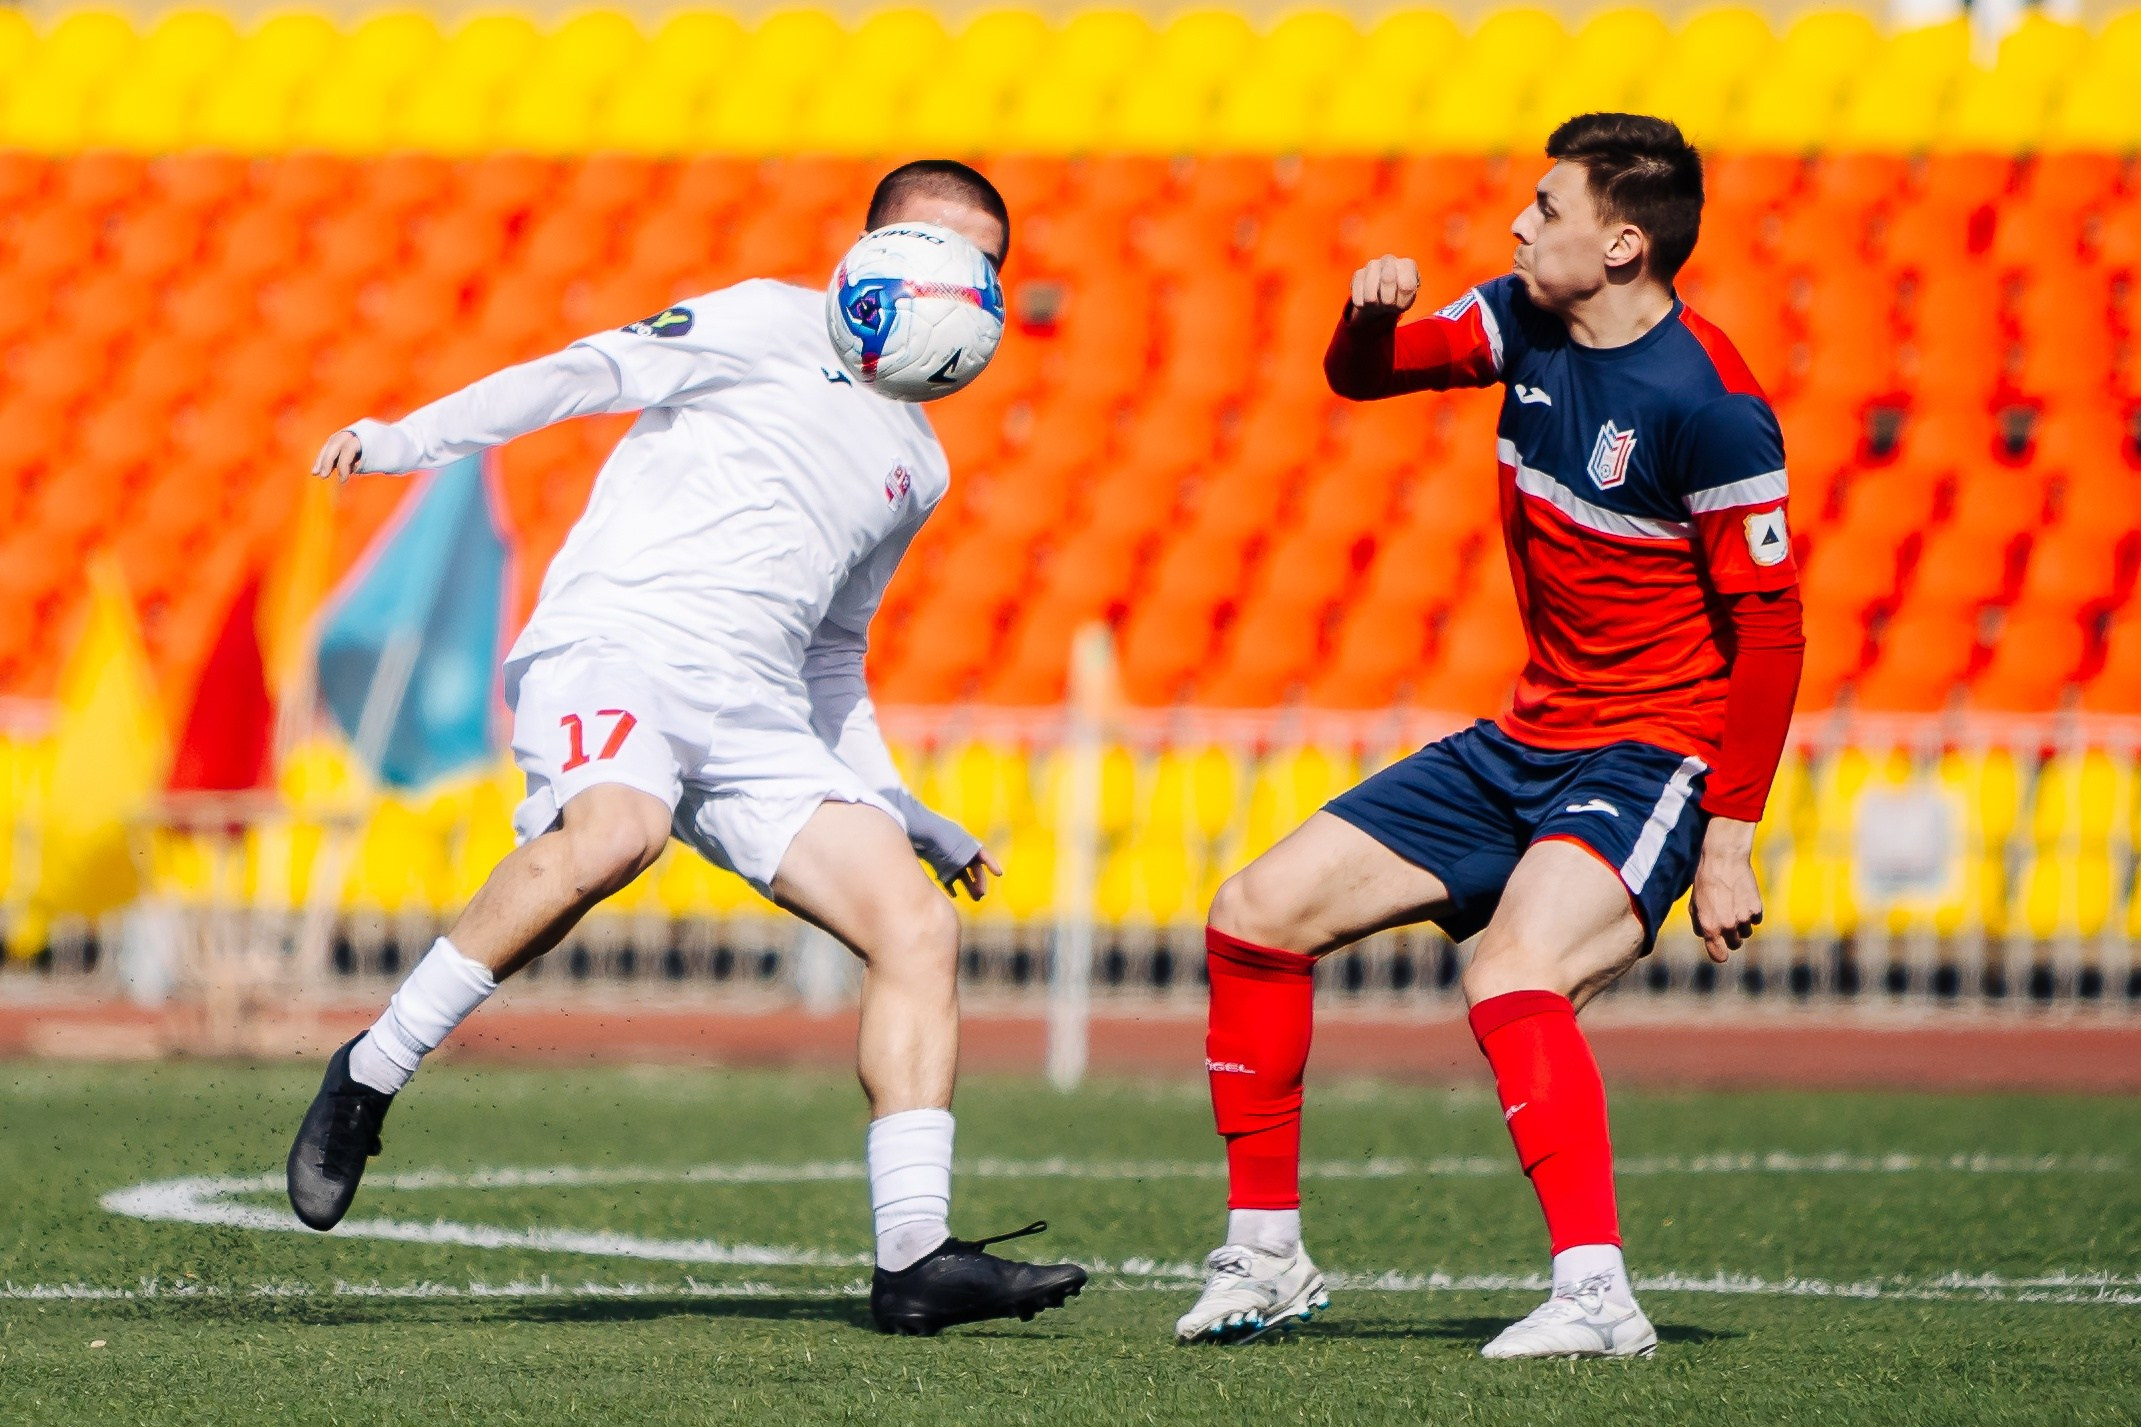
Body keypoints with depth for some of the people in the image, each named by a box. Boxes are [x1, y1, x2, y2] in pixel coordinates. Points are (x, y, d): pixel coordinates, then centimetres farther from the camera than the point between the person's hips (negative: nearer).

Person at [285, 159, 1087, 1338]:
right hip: (613, 645, -7)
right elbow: (591, 373, -2)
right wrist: (410, 439, -15)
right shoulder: (778, 325, 8)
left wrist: (921, 827, 32)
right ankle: (368, 1078, -22)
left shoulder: (916, 467, 29)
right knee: (614, 834, -38)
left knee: (919, 925, -11)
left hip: (756, 713, 7)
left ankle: (914, 1259, -15)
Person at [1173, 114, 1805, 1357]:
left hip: (1656, 756, -9)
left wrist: (1730, 839, -21)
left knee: (1511, 978, -34)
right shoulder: (1526, 323, 2)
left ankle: (1597, 1299, -33)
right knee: (1257, 916, 6)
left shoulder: (1706, 399, -20)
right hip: (1527, 741, 9)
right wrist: (1370, 312, -10)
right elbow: (1358, 377, 15)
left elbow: (1771, 626, -18)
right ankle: (1265, 1258, 15)